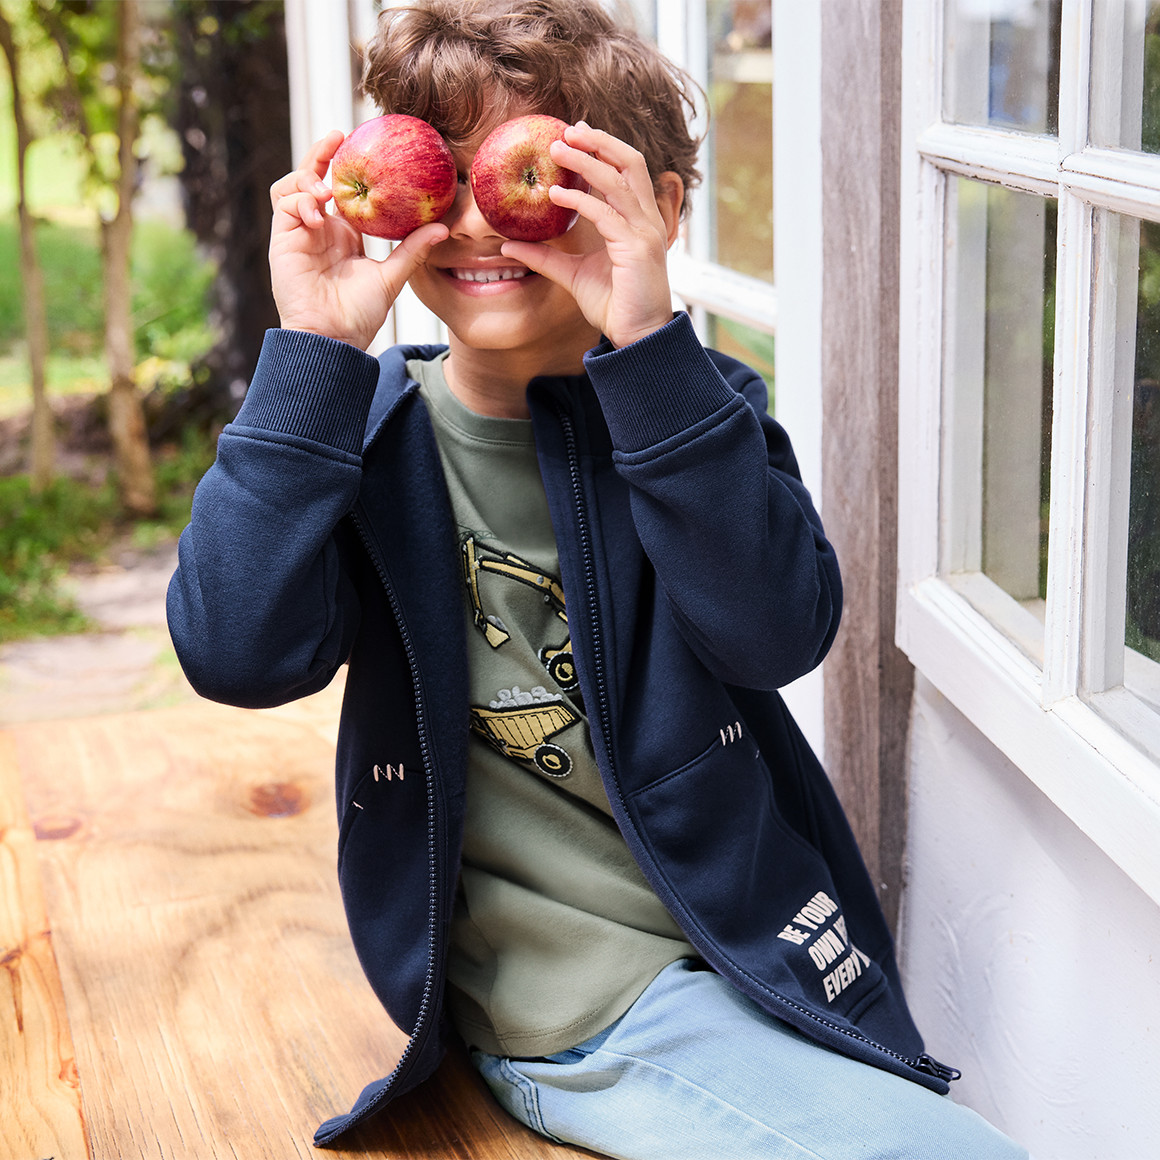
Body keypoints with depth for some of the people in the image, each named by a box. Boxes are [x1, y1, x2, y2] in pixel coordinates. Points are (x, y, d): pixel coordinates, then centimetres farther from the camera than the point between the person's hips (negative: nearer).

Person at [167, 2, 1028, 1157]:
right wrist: (312, 355, -20)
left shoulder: (692, 407, 1)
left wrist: (648, 345, -26)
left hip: (739, 963, 3)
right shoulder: (369, 432, 0)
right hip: (547, 1015, -2)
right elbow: (239, 657, -17)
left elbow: (776, 634, -19)